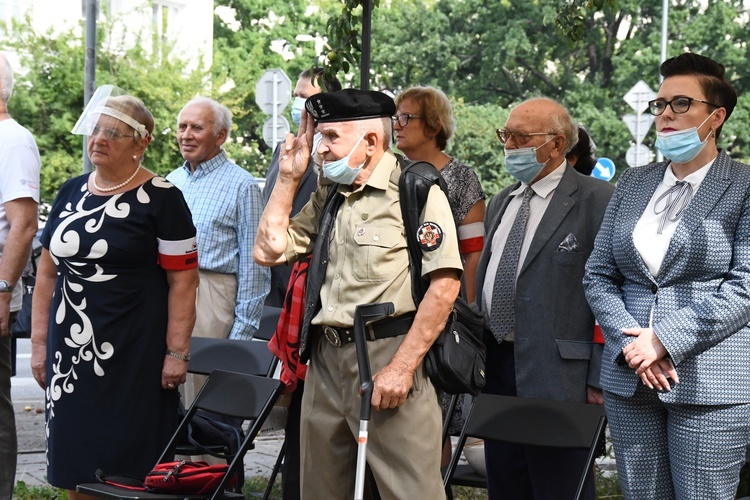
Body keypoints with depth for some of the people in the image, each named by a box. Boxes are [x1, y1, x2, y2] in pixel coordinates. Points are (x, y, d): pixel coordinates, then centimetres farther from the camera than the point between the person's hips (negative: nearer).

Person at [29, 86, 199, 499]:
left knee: (129, 466, -3)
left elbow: (182, 281, -9)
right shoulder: (71, 193, 12)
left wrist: (177, 353, -14)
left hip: (133, 354, -5)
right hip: (69, 351, 5)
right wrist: (39, 343, 11)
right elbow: (47, 273, 15)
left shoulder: (160, 198, -5)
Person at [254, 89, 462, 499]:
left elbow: (444, 285, -14)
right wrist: (288, 178, 10)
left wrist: (401, 367, -17)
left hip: (387, 354, -7)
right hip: (325, 357, 7)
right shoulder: (326, 199, 16)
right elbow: (268, 251, 13)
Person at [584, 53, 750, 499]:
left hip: (711, 384, -5)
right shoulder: (633, 183, 13)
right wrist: (631, 343, -7)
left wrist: (663, 340, -15)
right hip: (629, 378, 5)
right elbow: (599, 275, 10)